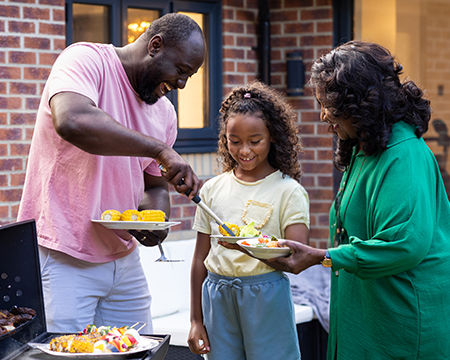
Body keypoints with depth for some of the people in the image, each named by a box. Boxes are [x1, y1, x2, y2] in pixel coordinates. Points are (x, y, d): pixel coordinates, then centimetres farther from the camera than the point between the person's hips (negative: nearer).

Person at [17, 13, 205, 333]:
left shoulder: (164, 112, 11)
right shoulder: (86, 60, -10)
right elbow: (71, 121, -32)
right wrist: (160, 150, -30)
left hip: (123, 258, 7)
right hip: (62, 259, -7)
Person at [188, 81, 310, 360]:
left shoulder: (288, 191, -3)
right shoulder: (213, 189, 7)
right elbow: (201, 259, 11)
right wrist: (196, 320, 11)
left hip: (266, 296, -3)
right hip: (218, 295, 3)